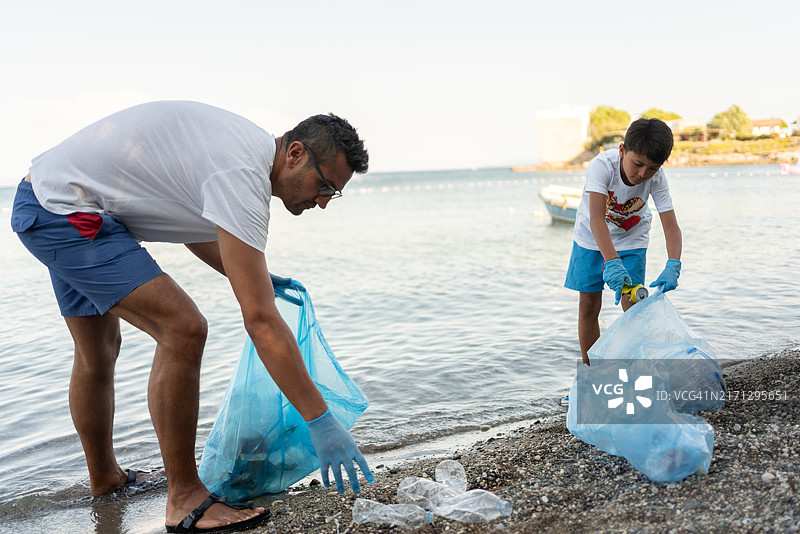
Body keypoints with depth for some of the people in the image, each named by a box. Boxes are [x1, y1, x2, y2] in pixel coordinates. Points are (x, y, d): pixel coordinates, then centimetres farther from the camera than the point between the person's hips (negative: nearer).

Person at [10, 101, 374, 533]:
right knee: (182, 329, -20)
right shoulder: (242, 174, -27)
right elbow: (260, 321, -31)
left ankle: (104, 479, 39)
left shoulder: (246, 145, 4)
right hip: (65, 211, -11)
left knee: (97, 352, 20)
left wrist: (258, 277, 19)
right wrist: (319, 420, -28)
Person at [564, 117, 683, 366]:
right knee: (589, 304, 2)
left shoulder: (657, 178, -24)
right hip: (592, 237, -1)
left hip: (631, 240, 1)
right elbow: (596, 219, -43)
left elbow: (671, 226, -28)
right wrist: (612, 263, -55)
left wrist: (673, 266, -46)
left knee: (632, 304, -9)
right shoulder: (602, 165, -33)